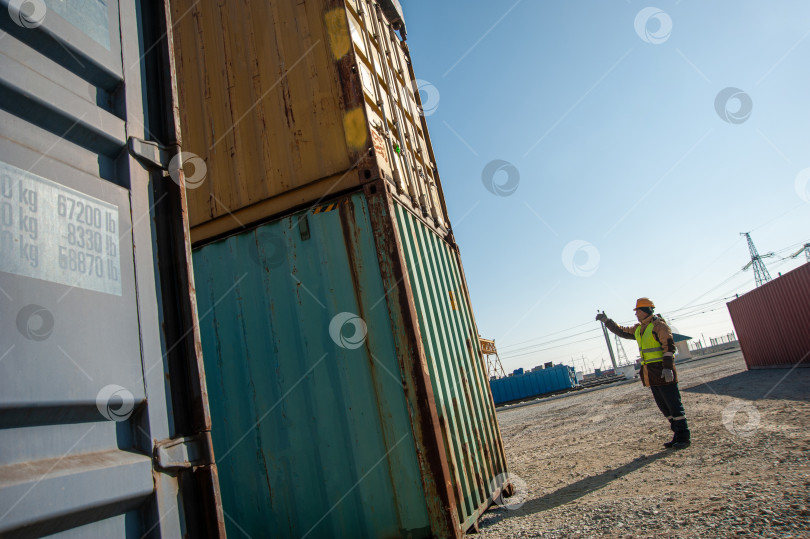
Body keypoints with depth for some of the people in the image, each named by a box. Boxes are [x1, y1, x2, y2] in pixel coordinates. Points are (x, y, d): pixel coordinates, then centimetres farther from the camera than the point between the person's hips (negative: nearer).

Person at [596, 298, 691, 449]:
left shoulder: (659, 325, -10)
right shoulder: (638, 329, 16)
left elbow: (669, 346, -16)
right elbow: (622, 331, 28)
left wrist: (667, 367, -23)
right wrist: (607, 321, 24)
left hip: (663, 373, -9)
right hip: (651, 374, 9)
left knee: (674, 405, -4)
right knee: (663, 407, 12)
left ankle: (684, 437, 2)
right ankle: (677, 436, 20)